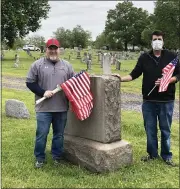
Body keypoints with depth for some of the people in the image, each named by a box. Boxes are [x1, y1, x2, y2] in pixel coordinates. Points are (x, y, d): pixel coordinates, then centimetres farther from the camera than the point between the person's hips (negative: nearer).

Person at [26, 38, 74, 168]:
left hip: (61, 108, 3)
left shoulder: (67, 65, 8)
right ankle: (40, 158, 20)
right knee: (41, 134, 2)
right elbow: (30, 82, -1)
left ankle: (57, 157, 29)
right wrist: (43, 92, -12)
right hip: (44, 107, -3)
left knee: (59, 134, 13)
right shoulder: (38, 64, -1)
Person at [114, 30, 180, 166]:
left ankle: (167, 156, 22)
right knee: (150, 129, 10)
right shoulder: (144, 57, 5)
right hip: (149, 100, 2)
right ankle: (153, 154, 26)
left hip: (166, 100, -2)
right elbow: (134, 74, 2)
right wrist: (121, 78, -13)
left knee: (165, 129, 8)